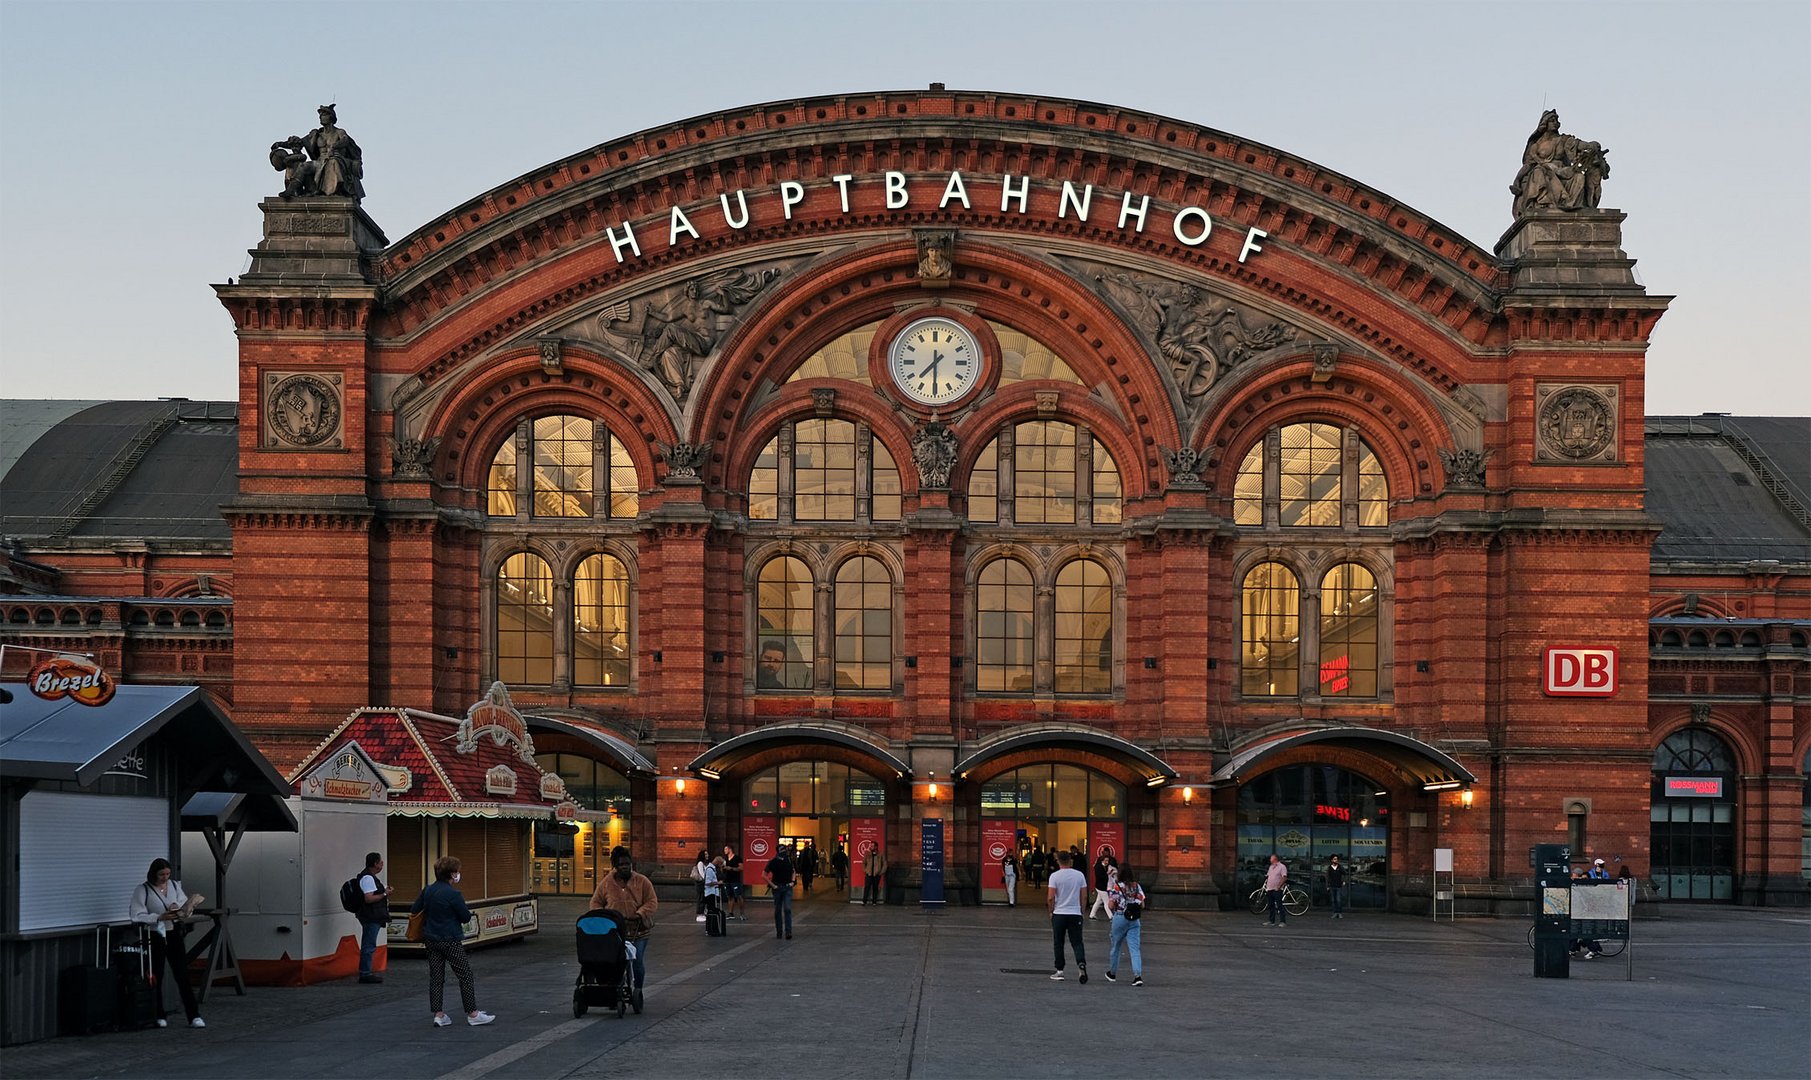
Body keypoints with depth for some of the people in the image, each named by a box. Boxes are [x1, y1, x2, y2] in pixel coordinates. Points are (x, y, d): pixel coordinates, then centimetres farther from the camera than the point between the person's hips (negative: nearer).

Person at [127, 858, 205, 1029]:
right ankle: (159, 1017, 15)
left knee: (182, 975, 0)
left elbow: (186, 905, 7)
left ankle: (194, 1016, -2)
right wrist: (160, 917, -22)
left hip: (174, 935, 3)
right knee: (156, 977, 3)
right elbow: (137, 915, -14)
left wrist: (179, 909, -16)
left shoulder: (175, 885, 8)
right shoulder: (143, 890, -6)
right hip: (154, 936, -3)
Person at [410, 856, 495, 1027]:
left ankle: (438, 1015, 9)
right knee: (465, 975, 4)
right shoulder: (453, 894, -17)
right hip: (450, 941, -6)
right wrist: (462, 903, 7)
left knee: (436, 977, 10)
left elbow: (413, 911, 9)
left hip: (431, 940, 6)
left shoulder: (427, 891, 3)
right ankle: (472, 1014, 6)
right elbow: (466, 917, -11)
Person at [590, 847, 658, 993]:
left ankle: (637, 991, 21)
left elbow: (652, 902, -1)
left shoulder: (642, 881, 1)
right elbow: (595, 903, 12)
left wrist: (639, 914, -18)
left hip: (638, 930, -1)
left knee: (638, 963, 3)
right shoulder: (606, 883, 5)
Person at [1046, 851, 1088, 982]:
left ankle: (1059, 971, 11)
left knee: (1058, 943, 8)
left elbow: (1050, 898, -10)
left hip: (1059, 914, -1)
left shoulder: (1055, 876, -8)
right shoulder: (1080, 875, -1)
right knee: (1077, 942, 6)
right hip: (1075, 913, 1)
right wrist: (1081, 909, 13)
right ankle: (1081, 963, -19)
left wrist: (1051, 911, 5)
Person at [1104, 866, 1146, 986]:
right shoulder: (1137, 886, 2)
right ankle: (1138, 975, -19)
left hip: (1119, 918, -2)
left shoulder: (1116, 887, -9)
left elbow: (1111, 906, -12)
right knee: (1135, 948, -2)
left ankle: (1112, 974, 31)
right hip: (1135, 920, 2)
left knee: (1115, 947, 16)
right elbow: (1142, 905, 4)